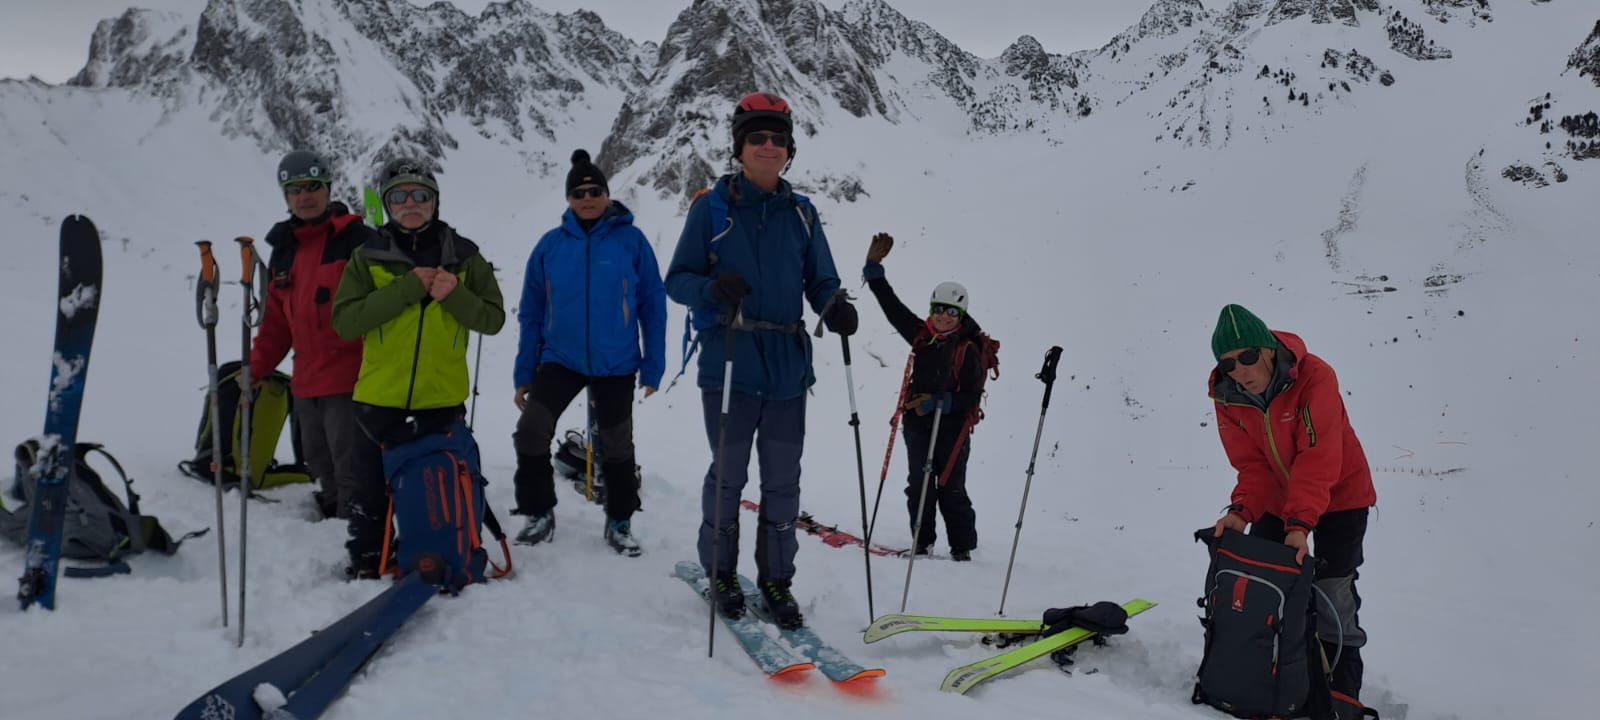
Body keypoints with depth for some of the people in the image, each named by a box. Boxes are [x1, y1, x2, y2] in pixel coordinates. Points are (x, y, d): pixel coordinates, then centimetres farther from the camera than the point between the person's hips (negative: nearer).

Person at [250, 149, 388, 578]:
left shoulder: (356, 239, -6)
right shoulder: (283, 251, 16)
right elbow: (277, 321, 20)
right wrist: (256, 368, 13)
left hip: (352, 378, -8)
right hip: (306, 384, 8)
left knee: (356, 471, -9)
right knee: (323, 468, 17)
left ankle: (367, 556, -4)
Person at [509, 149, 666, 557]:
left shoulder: (631, 241, -6)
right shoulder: (551, 245, -1)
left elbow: (652, 307, -3)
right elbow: (531, 314, 4)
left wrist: (653, 366, -6)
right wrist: (524, 373, 2)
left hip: (616, 365, -1)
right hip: (560, 360, 1)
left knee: (616, 447, 10)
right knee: (530, 433, -12)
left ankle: (620, 522, 29)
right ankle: (539, 513, 9)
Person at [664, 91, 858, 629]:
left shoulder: (801, 213, 10)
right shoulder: (712, 207, 1)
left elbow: (819, 280, 12)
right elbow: (677, 279, 1)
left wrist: (835, 307, -11)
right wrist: (711, 288, -21)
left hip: (788, 367, 3)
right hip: (728, 364, -3)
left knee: (783, 481, 8)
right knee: (728, 474, 5)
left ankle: (776, 578, 24)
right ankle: (720, 572, 25)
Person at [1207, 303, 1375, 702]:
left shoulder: (1315, 377, -28)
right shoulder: (1227, 398, -14)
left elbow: (1318, 458, -32)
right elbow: (1251, 465, -11)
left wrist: (1300, 521, -39)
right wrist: (1242, 511, -29)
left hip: (1340, 494, -5)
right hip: (1276, 500, 5)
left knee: (1331, 595, -8)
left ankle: (1341, 694, 7)